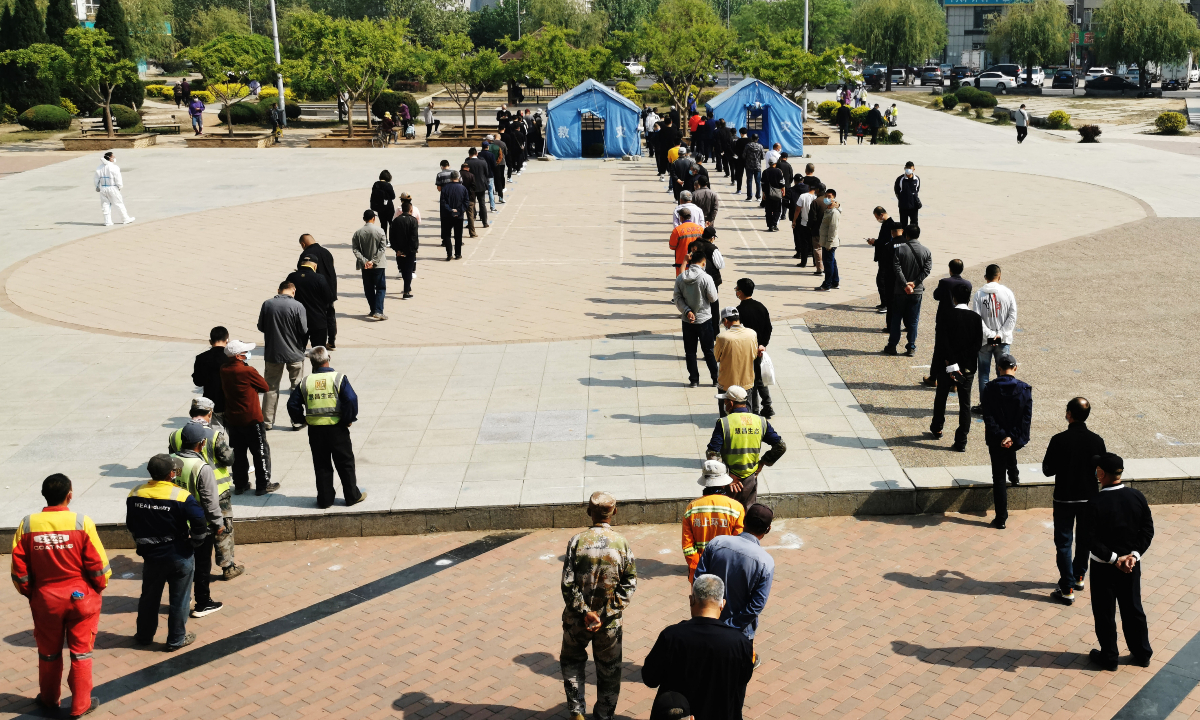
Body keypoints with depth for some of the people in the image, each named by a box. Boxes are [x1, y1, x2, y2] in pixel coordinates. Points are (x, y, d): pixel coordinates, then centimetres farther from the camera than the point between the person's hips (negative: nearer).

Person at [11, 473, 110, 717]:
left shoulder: (27, 525, -9)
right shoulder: (82, 523, -16)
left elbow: (19, 570, -4)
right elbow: (98, 564, -12)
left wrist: (30, 593, 12)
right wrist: (100, 586, 6)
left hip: (44, 599, 2)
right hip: (81, 597, -2)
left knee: (48, 653, 19)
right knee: (81, 652, 11)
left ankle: (49, 700, 35)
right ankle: (80, 705, 19)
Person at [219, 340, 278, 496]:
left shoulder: (224, 371, -2)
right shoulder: (248, 371, -20)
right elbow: (265, 387, -9)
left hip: (232, 419, 6)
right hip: (252, 419, -6)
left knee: (238, 453, 15)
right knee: (261, 452, 6)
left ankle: (240, 484, 22)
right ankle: (263, 485, 12)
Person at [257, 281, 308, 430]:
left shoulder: (267, 304, -5)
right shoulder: (297, 306, -14)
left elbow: (260, 327, 3)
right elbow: (304, 331, -12)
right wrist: (302, 346, 6)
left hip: (272, 352, 2)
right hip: (294, 353, -2)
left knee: (271, 387, 14)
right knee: (297, 388, 11)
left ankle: (267, 421, 17)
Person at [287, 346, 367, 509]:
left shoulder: (306, 382, 0)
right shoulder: (338, 378, -8)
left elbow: (293, 404, 1)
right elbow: (351, 399, -18)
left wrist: (302, 420, 13)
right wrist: (348, 419, -5)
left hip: (315, 430, 2)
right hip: (337, 428, -2)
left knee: (321, 466, 13)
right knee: (345, 463, 10)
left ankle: (325, 499, 17)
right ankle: (352, 496, 17)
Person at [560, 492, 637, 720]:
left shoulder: (577, 541, -13)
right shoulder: (621, 543, -10)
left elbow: (568, 584, -16)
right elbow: (629, 584, -10)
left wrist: (585, 612, -11)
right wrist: (606, 615, -10)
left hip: (577, 618, 0)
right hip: (610, 622, 0)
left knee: (572, 661, 22)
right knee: (609, 669, 17)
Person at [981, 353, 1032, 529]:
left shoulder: (990, 388, -11)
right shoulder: (1024, 389, -8)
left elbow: (988, 417, -15)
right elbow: (1027, 417, -11)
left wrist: (1001, 436, -15)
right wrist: (1012, 437, -13)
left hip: (996, 440, -2)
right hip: (1016, 439, 2)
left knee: (998, 478, 5)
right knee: (1010, 450, 40)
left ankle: (1001, 518, 8)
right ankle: (1014, 474, 63)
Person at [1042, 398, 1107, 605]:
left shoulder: (1059, 440, -18)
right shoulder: (1097, 441, -8)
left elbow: (1048, 470, -12)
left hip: (1064, 498, -4)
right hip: (1089, 498, 4)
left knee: (1064, 542, 3)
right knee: (1084, 539, 22)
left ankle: (1067, 589, 0)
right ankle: (1078, 577, 37)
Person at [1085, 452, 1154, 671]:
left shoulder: (1096, 502, -22)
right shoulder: (1137, 496, -7)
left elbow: (1092, 540, -22)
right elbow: (1148, 530, -4)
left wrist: (1114, 558, -15)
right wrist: (1134, 555, -8)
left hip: (1104, 567, -5)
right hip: (1131, 564, 5)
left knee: (1104, 613, 11)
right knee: (1133, 609, 20)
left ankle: (1108, 657, 23)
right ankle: (1142, 654, 32)